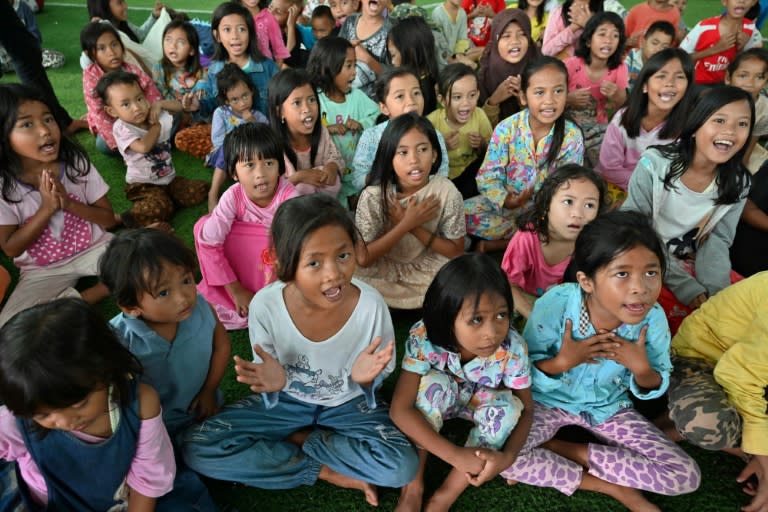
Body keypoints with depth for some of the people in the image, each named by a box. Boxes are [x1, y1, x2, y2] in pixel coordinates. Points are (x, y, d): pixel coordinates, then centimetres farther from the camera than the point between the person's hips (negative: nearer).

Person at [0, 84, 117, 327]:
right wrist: (47, 208, -23)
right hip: (43, 270, -1)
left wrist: (69, 203, -24)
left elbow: (109, 219, -5)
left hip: (93, 248, 1)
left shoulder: (76, 162, -10)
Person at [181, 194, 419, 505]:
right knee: (198, 449, -16)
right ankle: (326, 471, -9)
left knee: (403, 466, -25)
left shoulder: (371, 305, -27)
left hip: (349, 404, -1)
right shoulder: (265, 305, -25)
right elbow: (269, 377, -8)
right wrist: (273, 382, -31)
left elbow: (380, 376, -10)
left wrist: (365, 378, -33)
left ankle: (298, 439, -3)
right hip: (287, 401, 1)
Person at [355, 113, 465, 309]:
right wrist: (407, 224, -27)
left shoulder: (446, 190, -17)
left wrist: (415, 228, -24)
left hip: (428, 269, 1)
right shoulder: (374, 196, -20)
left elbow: (456, 251, -8)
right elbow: (363, 259, -18)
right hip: (381, 272, -1)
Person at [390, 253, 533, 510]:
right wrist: (456, 455, -39)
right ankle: (414, 482, -14)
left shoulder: (513, 349, -32)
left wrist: (508, 456, -37)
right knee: (433, 382, -33)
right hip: (441, 398, -1)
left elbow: (525, 409, -18)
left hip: (485, 405, 1)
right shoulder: (424, 338, -35)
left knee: (508, 407, -31)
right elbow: (400, 408, -34)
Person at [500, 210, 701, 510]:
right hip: (549, 401, -2)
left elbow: (656, 387, -3)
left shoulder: (653, 319, -20)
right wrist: (561, 362, -33)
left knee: (686, 476, -9)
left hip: (608, 407, 3)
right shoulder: (554, 305, -28)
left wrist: (641, 369, -24)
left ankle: (563, 449, -4)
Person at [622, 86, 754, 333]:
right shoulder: (654, 164, -16)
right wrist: (684, 285, -25)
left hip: (693, 263, 5)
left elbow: (717, 240, 1)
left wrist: (715, 289, -20)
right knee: (680, 308, -30)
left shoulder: (737, 183, -3)